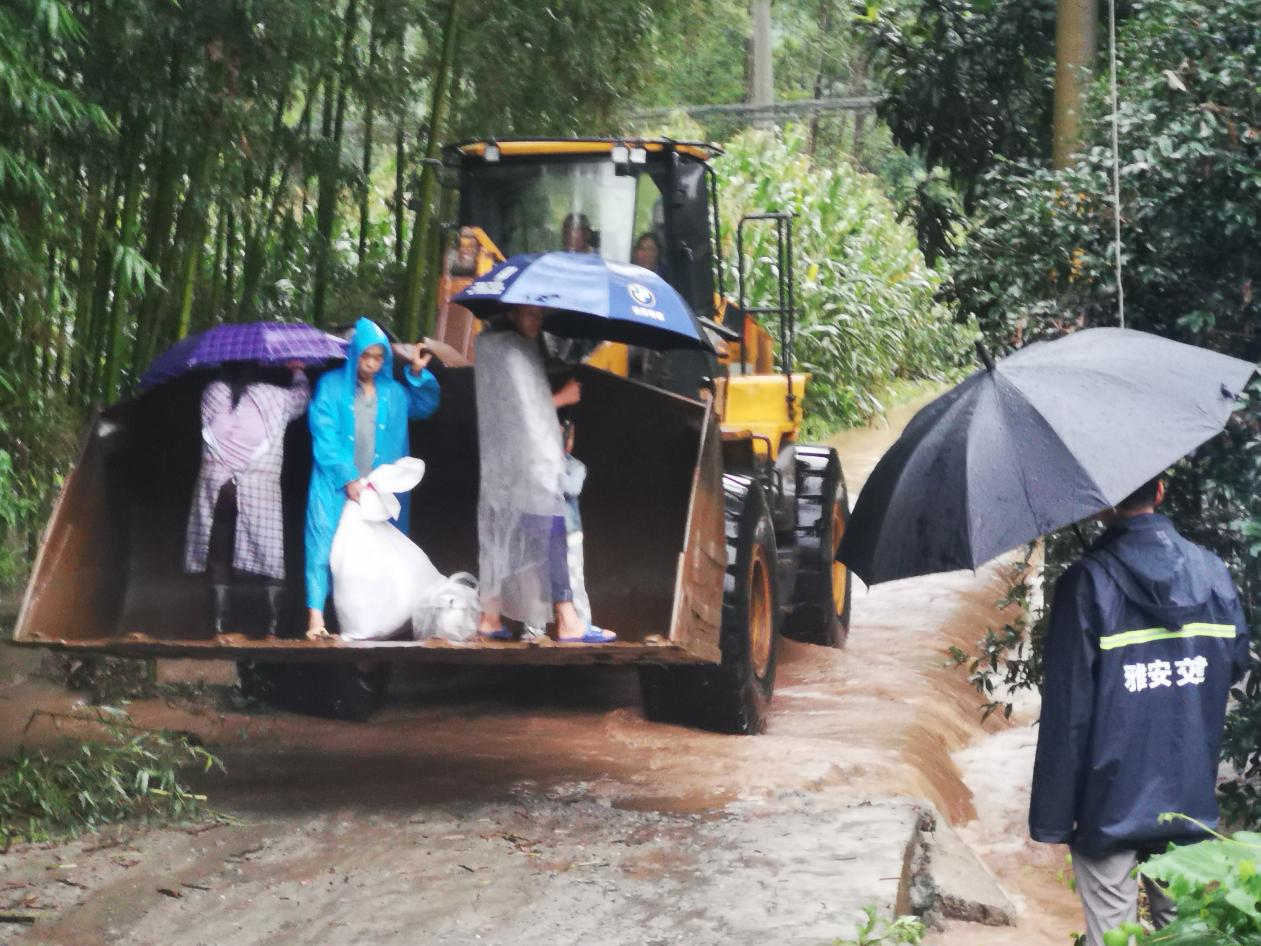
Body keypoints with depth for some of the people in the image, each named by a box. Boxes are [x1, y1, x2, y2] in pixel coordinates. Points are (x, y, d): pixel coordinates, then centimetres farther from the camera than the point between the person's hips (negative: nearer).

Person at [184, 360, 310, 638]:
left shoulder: (212, 393, 3)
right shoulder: (274, 397, 0)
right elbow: (302, 395, 20)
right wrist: (298, 371, 40)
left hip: (215, 487, 2)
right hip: (260, 489, -2)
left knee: (219, 560, 7)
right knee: (271, 556, 4)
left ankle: (220, 625, 2)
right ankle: (273, 625, -1)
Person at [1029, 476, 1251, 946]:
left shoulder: (1087, 582, -13)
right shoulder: (1213, 572, 0)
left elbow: (1066, 712, -14)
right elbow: (1235, 664, 11)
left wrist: (1051, 817, -9)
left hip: (1111, 804, -4)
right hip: (1191, 800, 4)